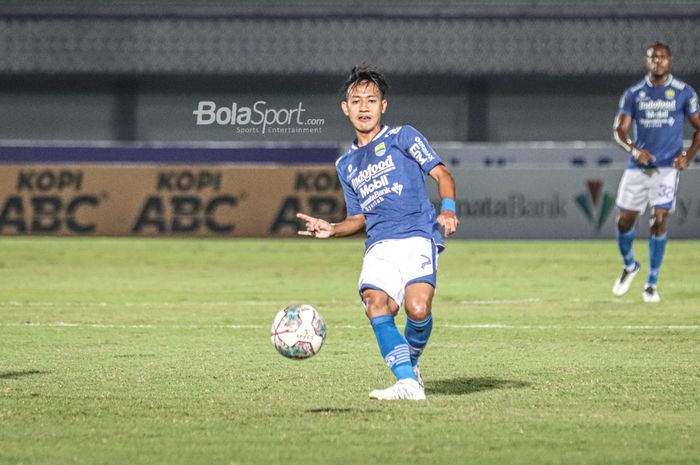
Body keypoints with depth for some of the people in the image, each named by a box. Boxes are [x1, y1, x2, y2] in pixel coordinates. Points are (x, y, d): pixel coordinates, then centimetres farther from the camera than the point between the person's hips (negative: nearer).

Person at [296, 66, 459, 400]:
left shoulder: (402, 137, 10)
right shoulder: (346, 165, 24)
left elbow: (441, 173, 3)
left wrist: (447, 209, -14)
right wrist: (331, 230, 10)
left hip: (417, 237, -4)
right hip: (379, 244, 4)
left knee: (418, 309, -25)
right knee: (375, 302, -26)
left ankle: (410, 364, 6)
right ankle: (408, 383, -28)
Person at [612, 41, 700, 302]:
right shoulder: (633, 94, 5)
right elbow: (619, 130, 1)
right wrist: (633, 150, -20)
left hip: (667, 167, -2)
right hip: (638, 166, 2)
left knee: (658, 220, -12)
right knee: (624, 220, 2)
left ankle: (652, 283, 0)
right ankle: (629, 266, 31)